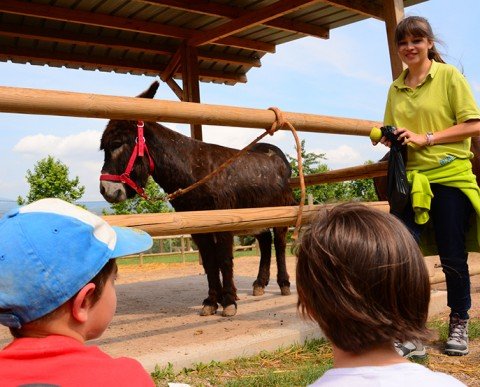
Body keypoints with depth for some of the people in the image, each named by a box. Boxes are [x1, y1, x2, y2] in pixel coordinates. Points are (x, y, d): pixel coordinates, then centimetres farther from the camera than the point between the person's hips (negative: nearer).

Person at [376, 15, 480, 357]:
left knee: (452, 255, 4)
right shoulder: (396, 89, 13)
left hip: (450, 176, -3)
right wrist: (389, 138, -2)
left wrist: (426, 138, -16)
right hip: (411, 178, 4)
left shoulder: (449, 76, -1)